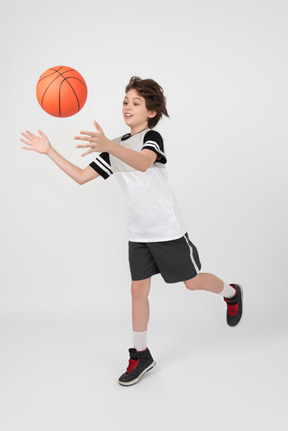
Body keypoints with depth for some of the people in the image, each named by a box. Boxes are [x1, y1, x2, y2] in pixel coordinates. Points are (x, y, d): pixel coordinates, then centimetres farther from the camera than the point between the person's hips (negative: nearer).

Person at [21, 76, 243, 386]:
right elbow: (81, 177, 6)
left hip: (167, 229, -5)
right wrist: (50, 151, -3)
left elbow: (143, 163, -37)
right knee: (138, 289, 4)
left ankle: (231, 293, 40)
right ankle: (141, 355, 18)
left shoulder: (152, 137, -12)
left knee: (192, 282, 8)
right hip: (138, 233, 5)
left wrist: (107, 145, -54)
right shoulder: (115, 149, 8)